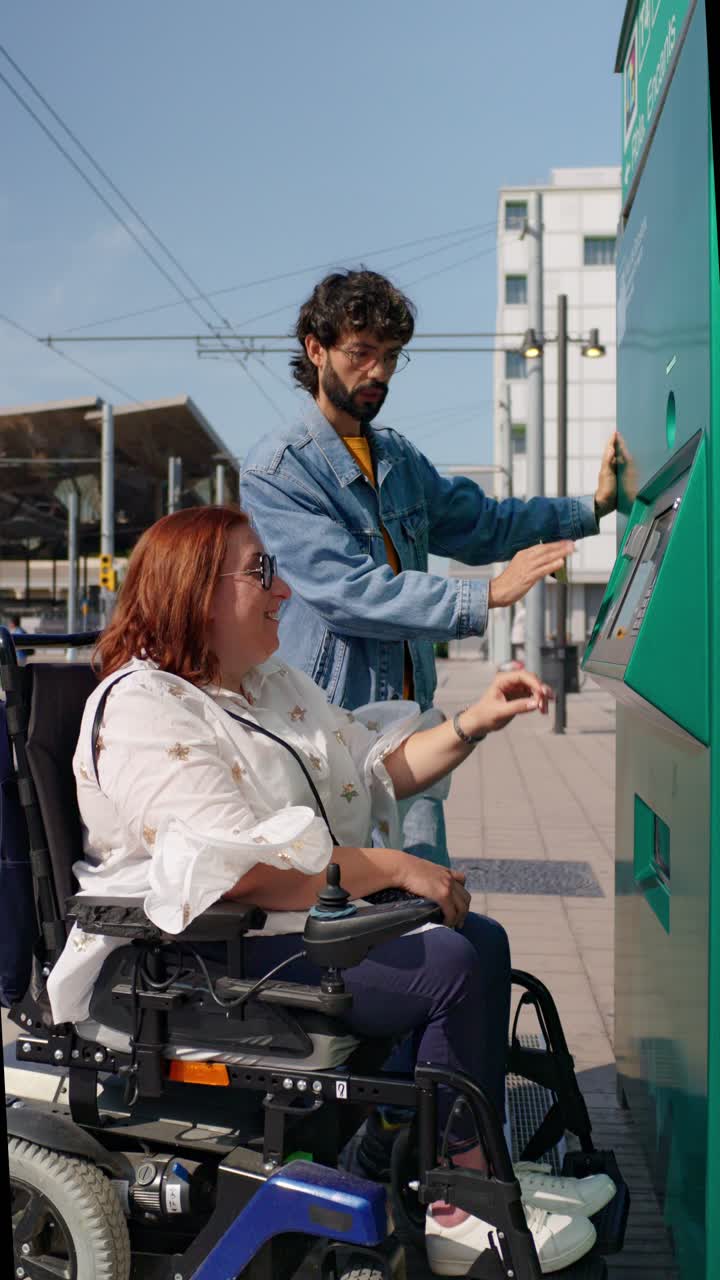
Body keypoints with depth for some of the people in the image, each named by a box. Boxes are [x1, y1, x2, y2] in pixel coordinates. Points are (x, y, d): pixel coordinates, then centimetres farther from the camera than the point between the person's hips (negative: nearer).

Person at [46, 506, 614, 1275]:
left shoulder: (272, 685, 15)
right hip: (213, 964, -10)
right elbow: (245, 872, -27)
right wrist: (394, 867, -22)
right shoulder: (142, 711, -17)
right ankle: (459, 1214, -5)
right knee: (458, 965, -19)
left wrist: (474, 723, 6)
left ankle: (476, 1178, 7)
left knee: (479, 941, -1)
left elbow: (376, 767, 20)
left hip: (315, 921, 10)